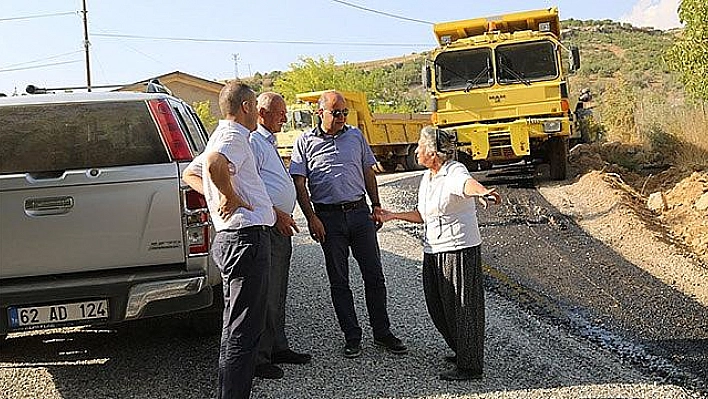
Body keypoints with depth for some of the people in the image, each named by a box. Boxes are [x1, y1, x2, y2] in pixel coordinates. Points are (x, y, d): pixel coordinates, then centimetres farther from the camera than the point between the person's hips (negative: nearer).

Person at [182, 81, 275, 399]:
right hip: (248, 236, -11)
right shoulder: (234, 136, -10)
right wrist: (231, 197, -18)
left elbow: (190, 174, 33)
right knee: (244, 331, -7)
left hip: (231, 238, 11)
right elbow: (214, 163, -33)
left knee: (236, 327, 18)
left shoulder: (222, 136, 21)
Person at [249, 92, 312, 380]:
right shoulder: (252, 141, -11)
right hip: (266, 226, -10)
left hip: (280, 226, 10)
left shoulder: (268, 142, 22)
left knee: (278, 292, 17)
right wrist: (276, 213, -20)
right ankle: (258, 358, 2)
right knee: (265, 294, -6)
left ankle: (277, 347, 28)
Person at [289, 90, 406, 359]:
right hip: (329, 217, -2)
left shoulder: (356, 136, 10)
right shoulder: (305, 142, 1)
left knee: (374, 276, 5)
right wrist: (311, 218, -10)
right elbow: (299, 184, -2)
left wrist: (376, 206, 11)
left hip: (360, 213, 2)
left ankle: (382, 333, 18)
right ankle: (352, 337, 16)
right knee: (338, 281, 5)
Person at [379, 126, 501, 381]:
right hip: (433, 251, 9)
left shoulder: (455, 172, -15)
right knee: (437, 307, 14)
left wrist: (482, 192, -62)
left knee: (463, 307, -1)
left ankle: (470, 367, 11)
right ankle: (462, 352, 34)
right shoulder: (426, 178, 13)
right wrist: (393, 216, 26)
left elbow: (467, 183, -40)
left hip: (460, 249, -9)